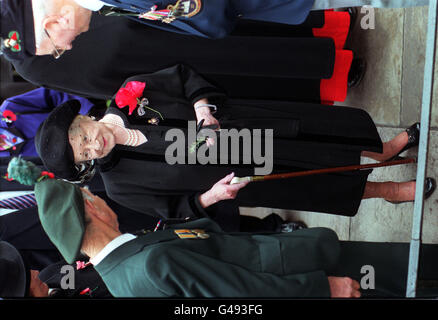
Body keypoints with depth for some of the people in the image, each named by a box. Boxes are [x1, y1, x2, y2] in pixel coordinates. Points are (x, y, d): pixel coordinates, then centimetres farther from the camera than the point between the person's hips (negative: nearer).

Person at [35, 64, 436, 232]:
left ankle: (381, 152, 31)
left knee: (339, 124, 2)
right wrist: (207, 197, -23)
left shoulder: (128, 93, -13)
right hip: (234, 175, -3)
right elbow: (171, 207, -7)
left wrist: (202, 103, -19)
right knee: (311, 186, -3)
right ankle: (384, 190, 23)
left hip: (240, 125, 3)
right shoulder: (120, 183, -15)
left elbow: (183, 74, -2)